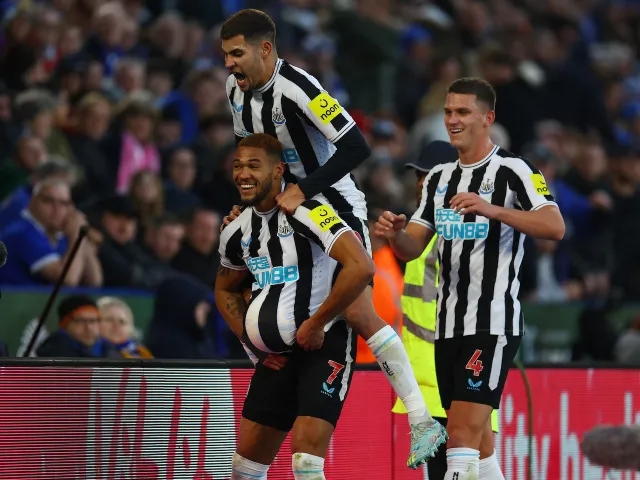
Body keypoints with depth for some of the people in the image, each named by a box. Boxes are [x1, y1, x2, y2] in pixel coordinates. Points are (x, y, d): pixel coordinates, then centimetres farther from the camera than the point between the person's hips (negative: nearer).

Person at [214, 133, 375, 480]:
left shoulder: (307, 210, -18)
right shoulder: (237, 232, 7)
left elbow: (362, 267, -29)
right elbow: (225, 289, 27)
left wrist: (315, 324, -20)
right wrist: (248, 339, 9)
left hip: (326, 342, -7)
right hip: (276, 352, 8)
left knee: (307, 446, -20)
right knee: (249, 452, 10)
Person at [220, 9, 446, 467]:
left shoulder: (297, 88, -24)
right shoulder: (237, 90, 2)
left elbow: (356, 146, -30)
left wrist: (301, 191, -30)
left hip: (336, 206, -9)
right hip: (286, 206, 9)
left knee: (358, 312, -17)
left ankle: (423, 422, -12)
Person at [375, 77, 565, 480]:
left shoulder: (511, 171, -7)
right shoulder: (439, 178, 15)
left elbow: (555, 227, -21)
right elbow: (411, 249, 14)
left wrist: (492, 210, -33)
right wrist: (395, 233, -10)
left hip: (493, 322, -8)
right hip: (449, 323, 8)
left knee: (463, 434, -16)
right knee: (477, 438, 12)